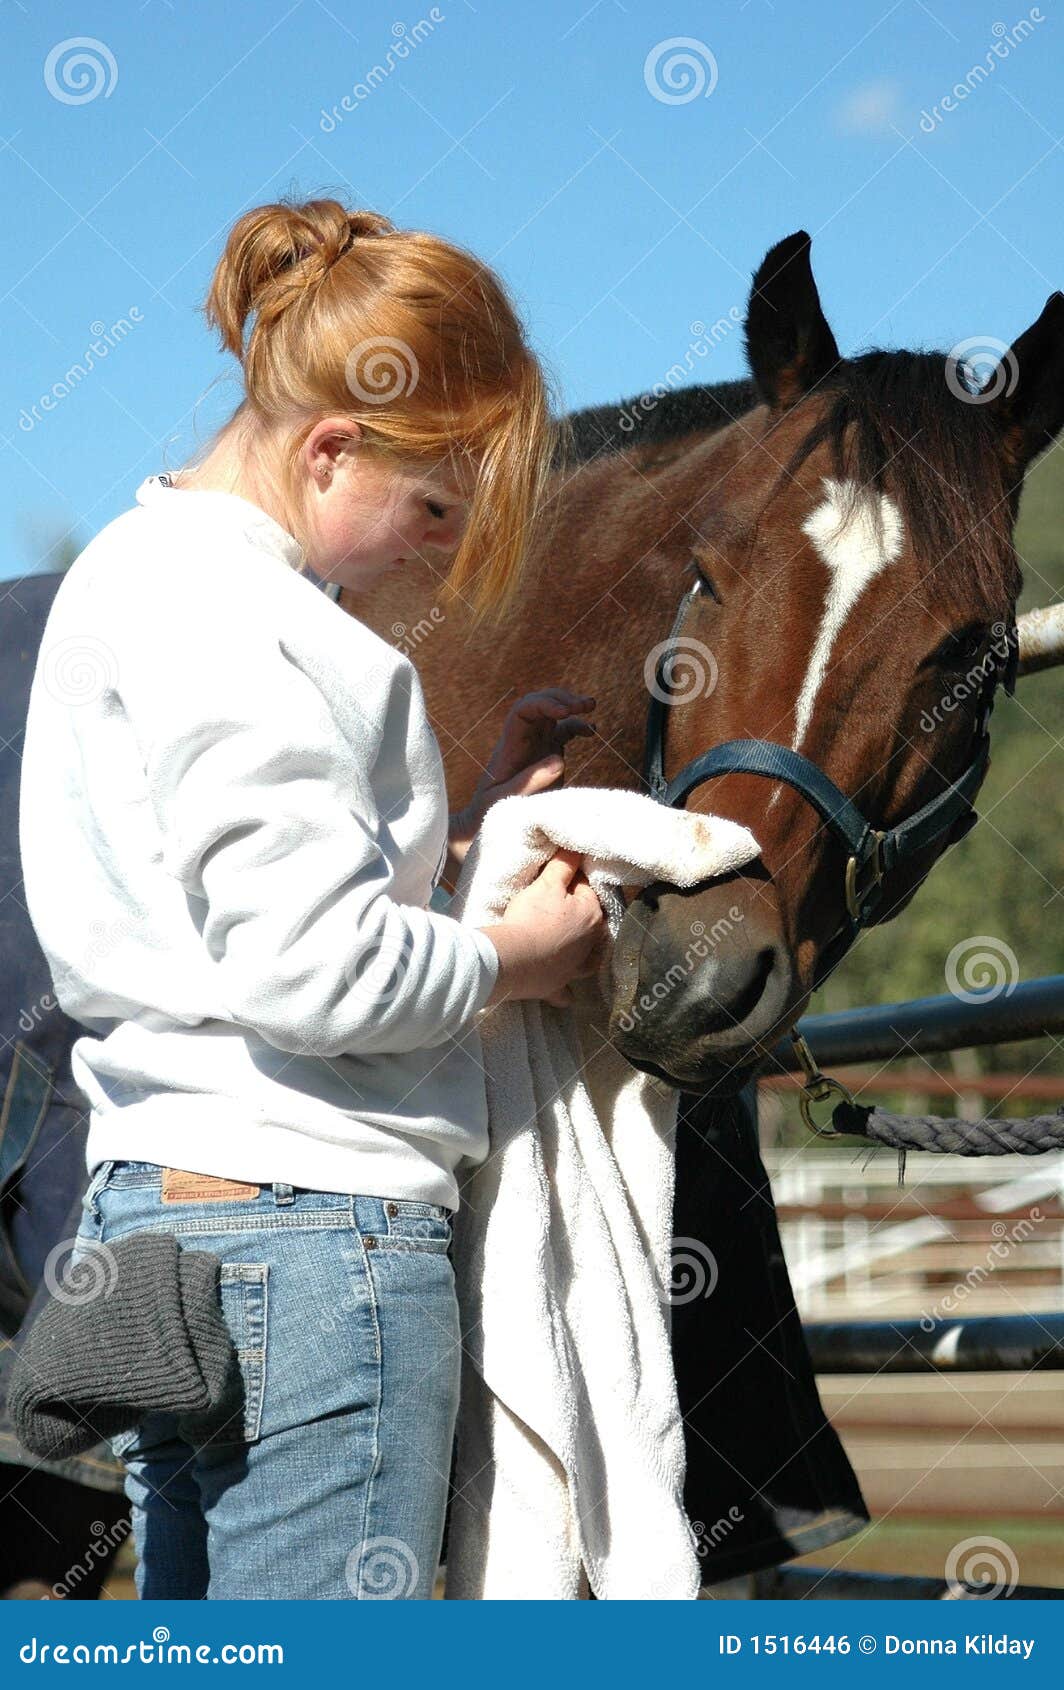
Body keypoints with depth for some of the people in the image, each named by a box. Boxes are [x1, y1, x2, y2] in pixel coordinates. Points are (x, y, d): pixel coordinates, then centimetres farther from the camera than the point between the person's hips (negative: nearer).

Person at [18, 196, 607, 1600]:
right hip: (312, 1225, -11)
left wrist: (465, 813, 13)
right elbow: (314, 965, -22)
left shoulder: (134, 572, 18)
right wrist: (516, 956, -6)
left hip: (142, 1212, 11)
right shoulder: (237, 617, -15)